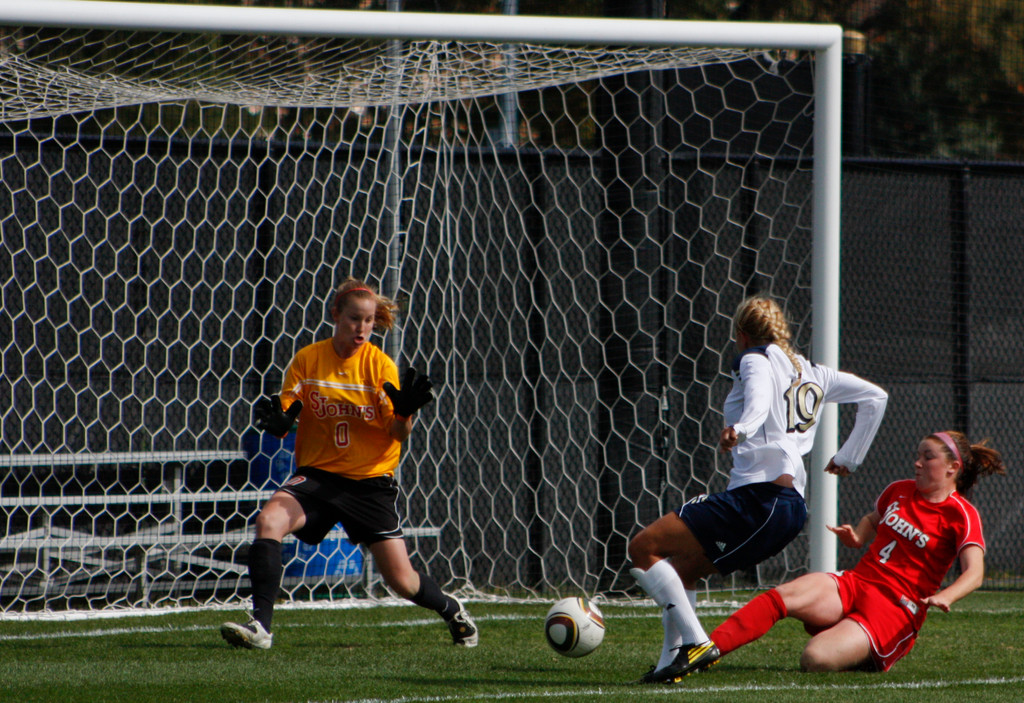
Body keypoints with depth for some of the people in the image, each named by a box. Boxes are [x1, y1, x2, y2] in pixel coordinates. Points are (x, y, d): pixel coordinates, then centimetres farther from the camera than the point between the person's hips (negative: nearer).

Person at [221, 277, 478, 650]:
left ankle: (451, 610, 31)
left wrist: (404, 412, -31)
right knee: (268, 520, -27)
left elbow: (398, 434, -9)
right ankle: (260, 626, -26)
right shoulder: (307, 359, -1)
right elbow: (285, 418, 0)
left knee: (402, 581, -2)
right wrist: (275, 417, -24)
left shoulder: (379, 364, -6)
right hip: (317, 475, 1)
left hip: (371, 481, -1)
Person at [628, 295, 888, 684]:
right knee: (681, 568, 22)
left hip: (757, 495, -9)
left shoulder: (756, 359, 4)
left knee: (644, 547, -9)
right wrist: (848, 458, 31)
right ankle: (672, 660, 11)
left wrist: (740, 428, -40)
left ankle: (696, 642, -19)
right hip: (792, 504, 9)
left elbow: (760, 396, -19)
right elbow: (875, 397, 30)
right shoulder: (812, 373, 26)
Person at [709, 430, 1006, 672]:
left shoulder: (961, 515, -6)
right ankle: (709, 649, -28)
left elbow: (974, 572, -18)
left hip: (896, 610, -6)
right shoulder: (900, 491, 15)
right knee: (782, 596, -25)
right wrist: (857, 537, 12)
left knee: (816, 659, -28)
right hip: (855, 583, 6)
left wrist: (944, 597, -39)